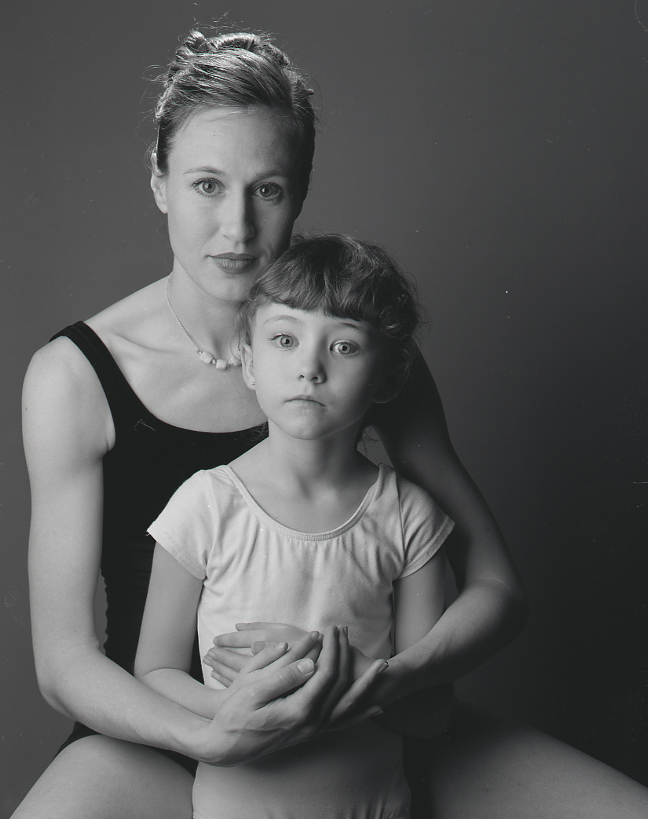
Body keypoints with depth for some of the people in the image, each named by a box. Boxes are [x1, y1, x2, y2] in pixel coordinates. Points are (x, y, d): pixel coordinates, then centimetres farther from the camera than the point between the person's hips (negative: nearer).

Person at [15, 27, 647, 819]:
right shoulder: (75, 377, -11)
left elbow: (494, 587, -3)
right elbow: (64, 659, -10)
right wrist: (211, 736, -28)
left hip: (360, 728, 3)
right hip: (164, 735, -2)